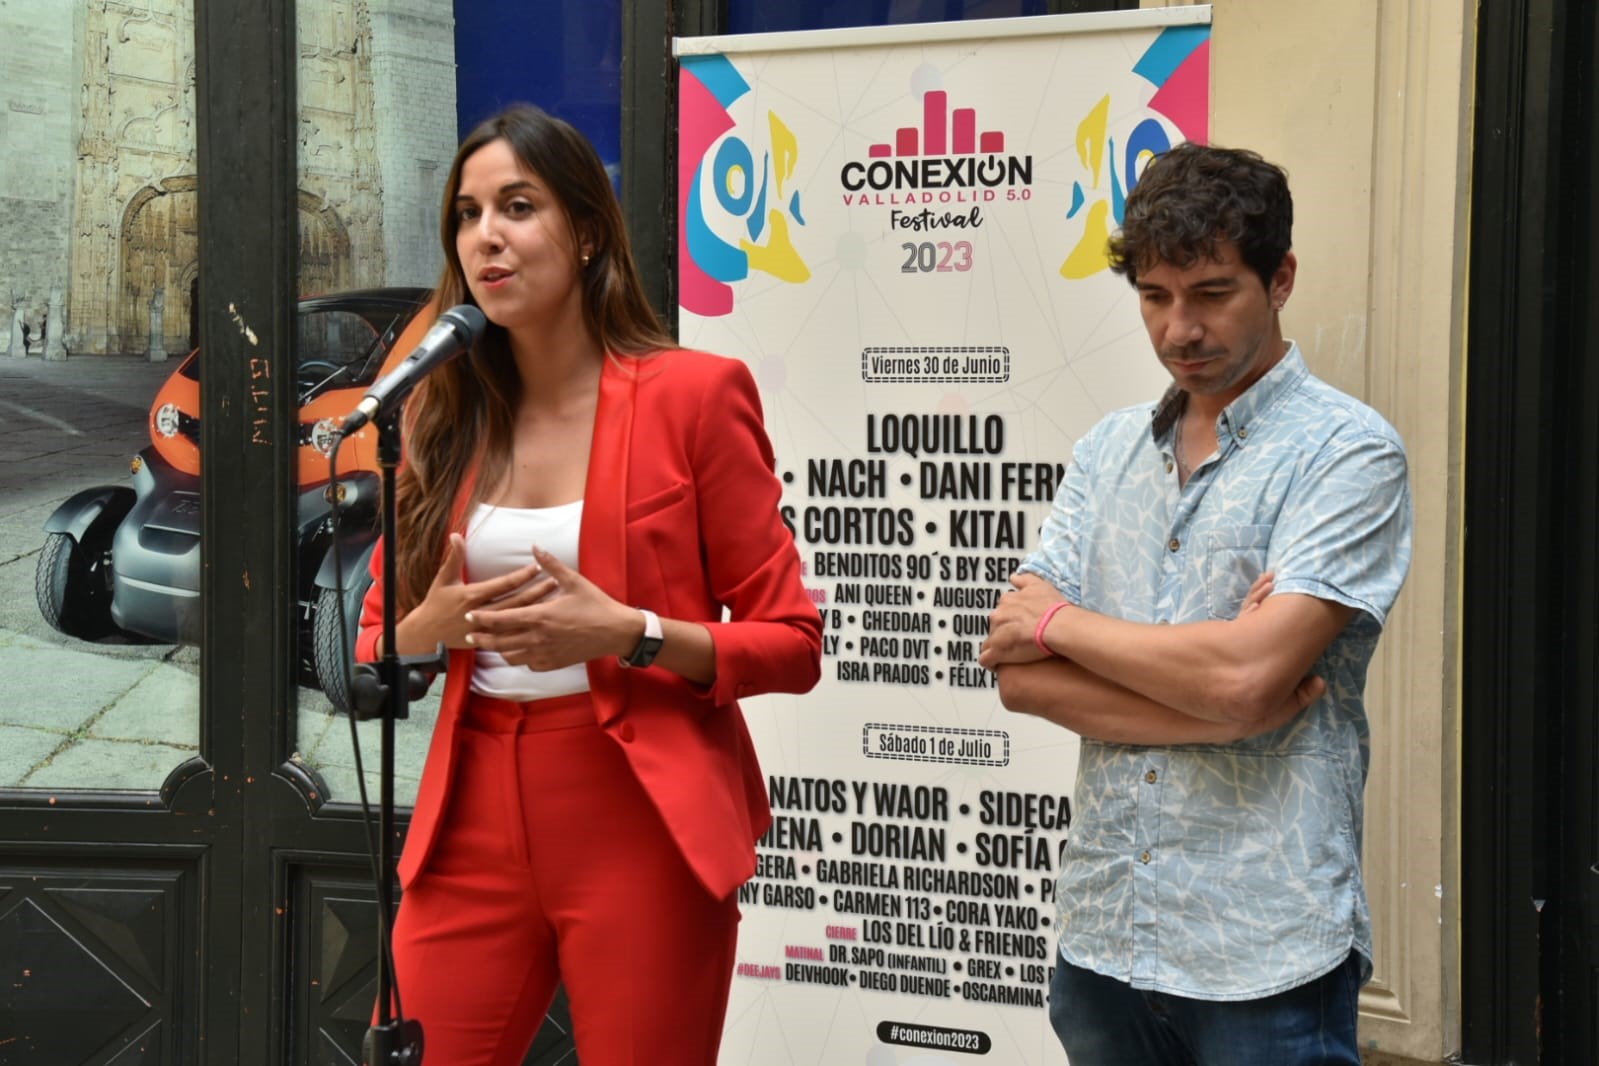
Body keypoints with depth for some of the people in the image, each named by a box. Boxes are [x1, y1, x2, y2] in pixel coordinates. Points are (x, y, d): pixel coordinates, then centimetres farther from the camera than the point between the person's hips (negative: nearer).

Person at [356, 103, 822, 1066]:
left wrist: (629, 633, -19)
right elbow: (375, 648, 13)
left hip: (645, 832, -4)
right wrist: (433, 626, -9)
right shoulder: (440, 417, 7)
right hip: (475, 825, 4)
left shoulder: (692, 393, -6)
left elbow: (792, 643, -5)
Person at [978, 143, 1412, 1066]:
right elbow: (1019, 677, 0)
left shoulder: (1348, 453, -8)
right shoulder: (1109, 452, 9)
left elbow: (1244, 675, -20)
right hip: (1103, 933, 5)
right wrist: (1216, 713, -13)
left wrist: (1057, 621, -6)